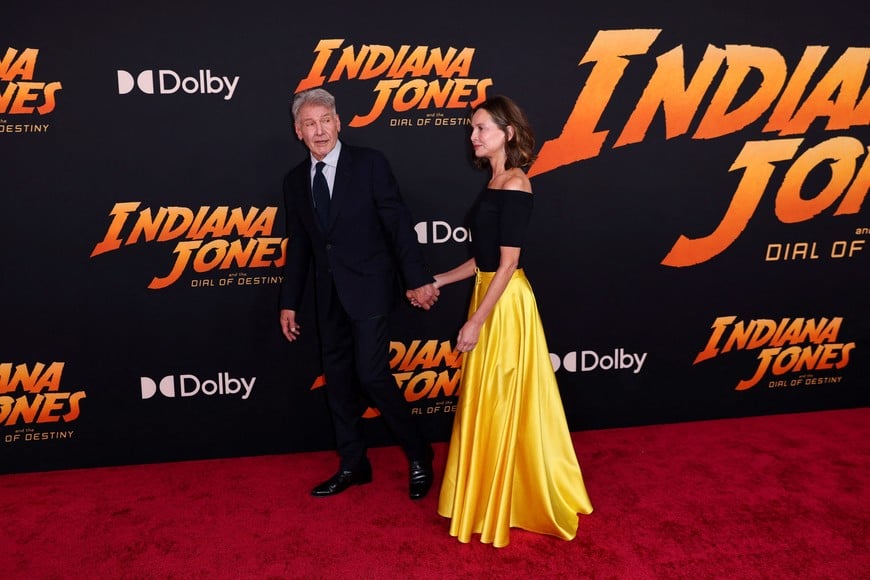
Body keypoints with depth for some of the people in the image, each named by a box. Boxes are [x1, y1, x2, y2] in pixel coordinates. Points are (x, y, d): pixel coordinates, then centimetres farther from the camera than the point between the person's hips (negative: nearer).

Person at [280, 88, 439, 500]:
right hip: (329, 296, 6)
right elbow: (298, 245, 12)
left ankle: (418, 454, 13)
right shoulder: (295, 180, 9)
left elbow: (398, 223, -8)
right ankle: (352, 465, 27)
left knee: (371, 374, -10)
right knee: (337, 380, 11)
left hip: (369, 290, -6)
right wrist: (289, 302, 11)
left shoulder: (369, 163, -6)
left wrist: (417, 278, -14)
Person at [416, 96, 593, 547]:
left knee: (502, 405, 4)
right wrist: (436, 282, 15)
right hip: (488, 296, 9)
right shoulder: (495, 182, 11)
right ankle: (488, 498, 35)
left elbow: (507, 263, -19)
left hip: (504, 303, -9)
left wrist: (476, 321, -19)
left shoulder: (514, 186, -16)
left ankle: (502, 507, 23)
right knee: (486, 403, 18)